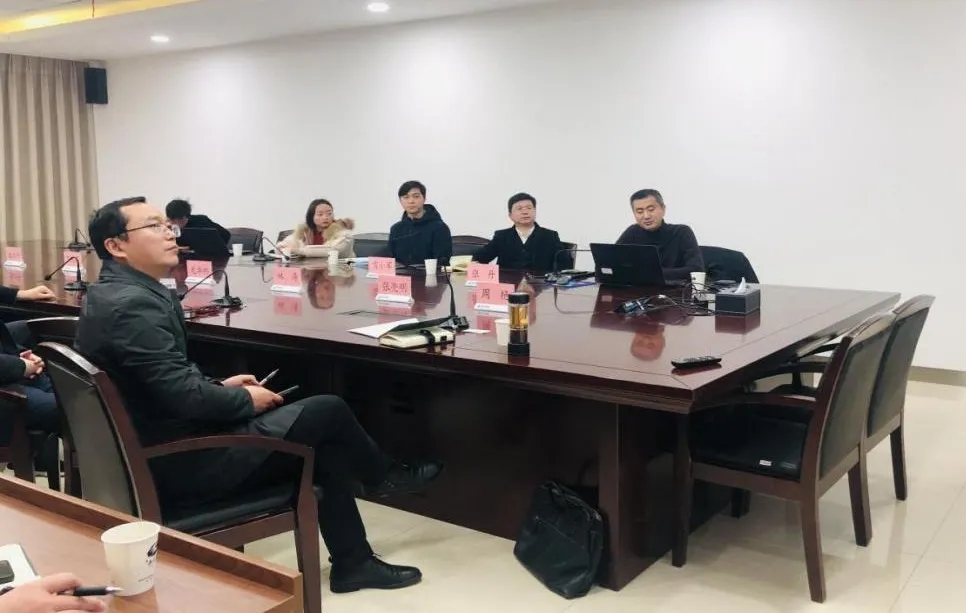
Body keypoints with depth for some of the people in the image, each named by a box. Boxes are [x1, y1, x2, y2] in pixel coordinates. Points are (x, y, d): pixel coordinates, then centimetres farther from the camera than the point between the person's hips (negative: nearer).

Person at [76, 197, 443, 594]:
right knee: (328, 412, -5)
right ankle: (384, 475, 25)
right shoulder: (133, 304, -24)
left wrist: (220, 386, 7)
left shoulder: (112, 293, 9)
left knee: (324, 441, 11)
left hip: (161, 448, 10)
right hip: (180, 462, -10)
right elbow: (184, 395, -26)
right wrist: (245, 399, -9)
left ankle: (353, 562, 18)